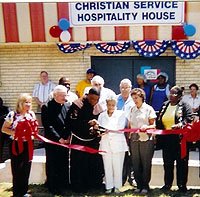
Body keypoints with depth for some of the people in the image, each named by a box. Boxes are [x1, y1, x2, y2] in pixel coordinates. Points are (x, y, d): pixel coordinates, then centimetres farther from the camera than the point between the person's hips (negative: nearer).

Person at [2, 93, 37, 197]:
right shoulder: (12, 115, -10)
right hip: (16, 145, -4)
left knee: (26, 169, 11)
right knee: (17, 170, 1)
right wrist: (15, 133, -19)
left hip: (28, 144, 4)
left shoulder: (31, 114, 4)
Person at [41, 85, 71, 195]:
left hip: (65, 140, 5)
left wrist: (68, 137, -1)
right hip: (52, 141, -5)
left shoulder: (68, 105, 5)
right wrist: (59, 138, -16)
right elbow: (48, 126, -15)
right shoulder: (47, 107, -11)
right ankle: (54, 188, 18)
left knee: (64, 164, 14)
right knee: (53, 165, 5)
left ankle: (64, 185, 29)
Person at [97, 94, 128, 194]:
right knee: (107, 166, 2)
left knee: (118, 166, 0)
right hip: (105, 144, 2)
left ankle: (117, 186, 12)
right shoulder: (102, 115, 13)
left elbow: (120, 128, -4)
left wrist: (108, 131, -17)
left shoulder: (121, 114, 5)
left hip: (118, 143, -2)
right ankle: (109, 187, 11)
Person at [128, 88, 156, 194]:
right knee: (135, 164, 3)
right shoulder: (132, 110, 15)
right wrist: (127, 135, 5)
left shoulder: (148, 109, 3)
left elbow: (153, 125, 0)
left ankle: (145, 186, 10)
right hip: (134, 139, 4)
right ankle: (139, 185, 14)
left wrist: (147, 127, -19)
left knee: (146, 163, -1)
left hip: (146, 139, -4)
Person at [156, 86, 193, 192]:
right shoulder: (164, 105, 14)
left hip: (179, 139, -4)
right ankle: (167, 184, 22)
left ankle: (182, 185, 14)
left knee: (181, 163, 3)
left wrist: (180, 125, -32)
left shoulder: (185, 106, -1)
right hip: (166, 139, 5)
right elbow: (158, 121, 18)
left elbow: (189, 118, -14)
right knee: (167, 163, 11)